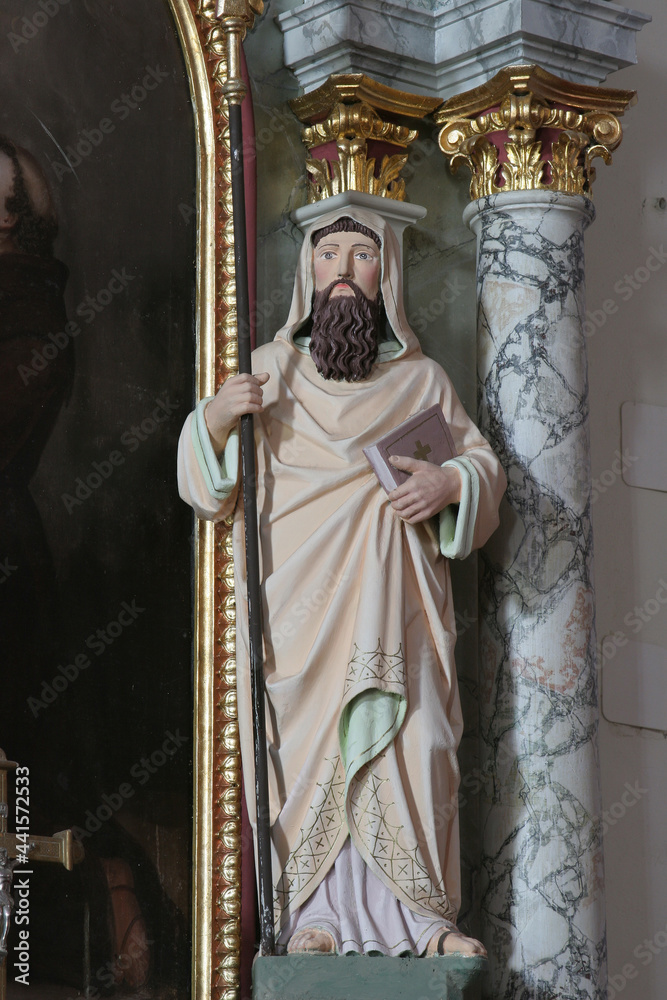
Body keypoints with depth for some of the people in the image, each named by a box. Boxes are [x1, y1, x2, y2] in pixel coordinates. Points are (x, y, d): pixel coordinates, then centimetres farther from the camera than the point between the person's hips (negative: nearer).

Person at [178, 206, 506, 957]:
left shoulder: (421, 378, 16)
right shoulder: (270, 370, 14)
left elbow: (483, 462, 19)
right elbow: (210, 486, 11)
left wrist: (452, 482, -5)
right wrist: (215, 418, -10)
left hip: (391, 598, 1)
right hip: (299, 600, 0)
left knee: (406, 745, -11)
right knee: (307, 746, -10)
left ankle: (418, 917, -6)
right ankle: (317, 916, -6)